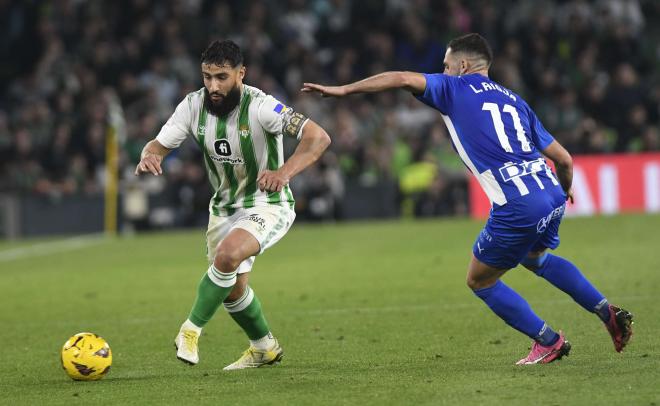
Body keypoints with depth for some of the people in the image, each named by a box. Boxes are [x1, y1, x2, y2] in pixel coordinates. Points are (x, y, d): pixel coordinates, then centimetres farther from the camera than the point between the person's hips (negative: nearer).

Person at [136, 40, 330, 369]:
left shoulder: (260, 107, -26)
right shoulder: (194, 106, -10)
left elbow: (318, 137, -32)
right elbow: (159, 145, -4)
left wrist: (284, 172, -46)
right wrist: (149, 156, -29)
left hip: (267, 205, -6)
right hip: (224, 206, 6)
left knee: (228, 255, -32)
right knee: (232, 289, 12)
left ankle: (191, 330, -15)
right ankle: (265, 348, 38)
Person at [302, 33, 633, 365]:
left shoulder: (457, 88, 7)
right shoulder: (513, 99, 22)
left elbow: (403, 79, -10)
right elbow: (564, 159, 21)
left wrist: (344, 89, -3)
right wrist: (564, 191, 42)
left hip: (518, 209, -7)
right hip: (552, 195, 7)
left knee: (480, 281, 16)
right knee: (535, 259, 37)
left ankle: (548, 341, 16)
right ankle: (608, 313, 29)